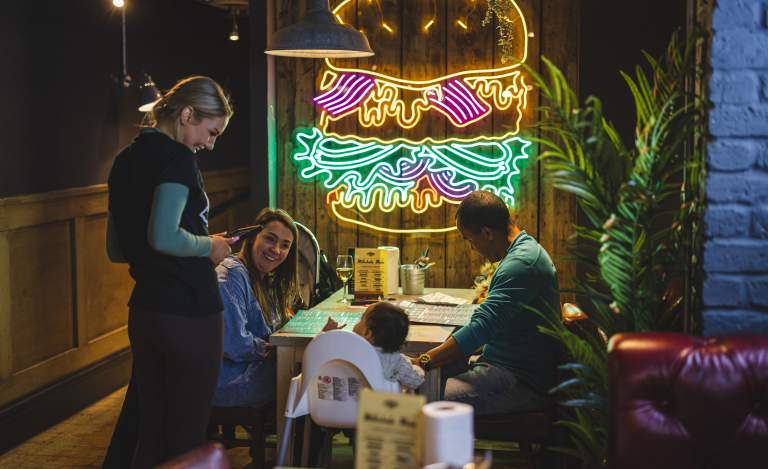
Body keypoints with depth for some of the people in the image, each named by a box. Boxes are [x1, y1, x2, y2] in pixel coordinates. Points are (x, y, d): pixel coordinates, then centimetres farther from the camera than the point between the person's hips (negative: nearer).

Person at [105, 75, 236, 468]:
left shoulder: (126, 160, 12)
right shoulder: (176, 157, -14)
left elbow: (116, 249, 18)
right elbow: (164, 237, -25)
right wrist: (210, 246, -9)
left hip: (143, 312, 8)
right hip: (188, 313, -8)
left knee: (150, 433, 17)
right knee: (186, 436, 4)